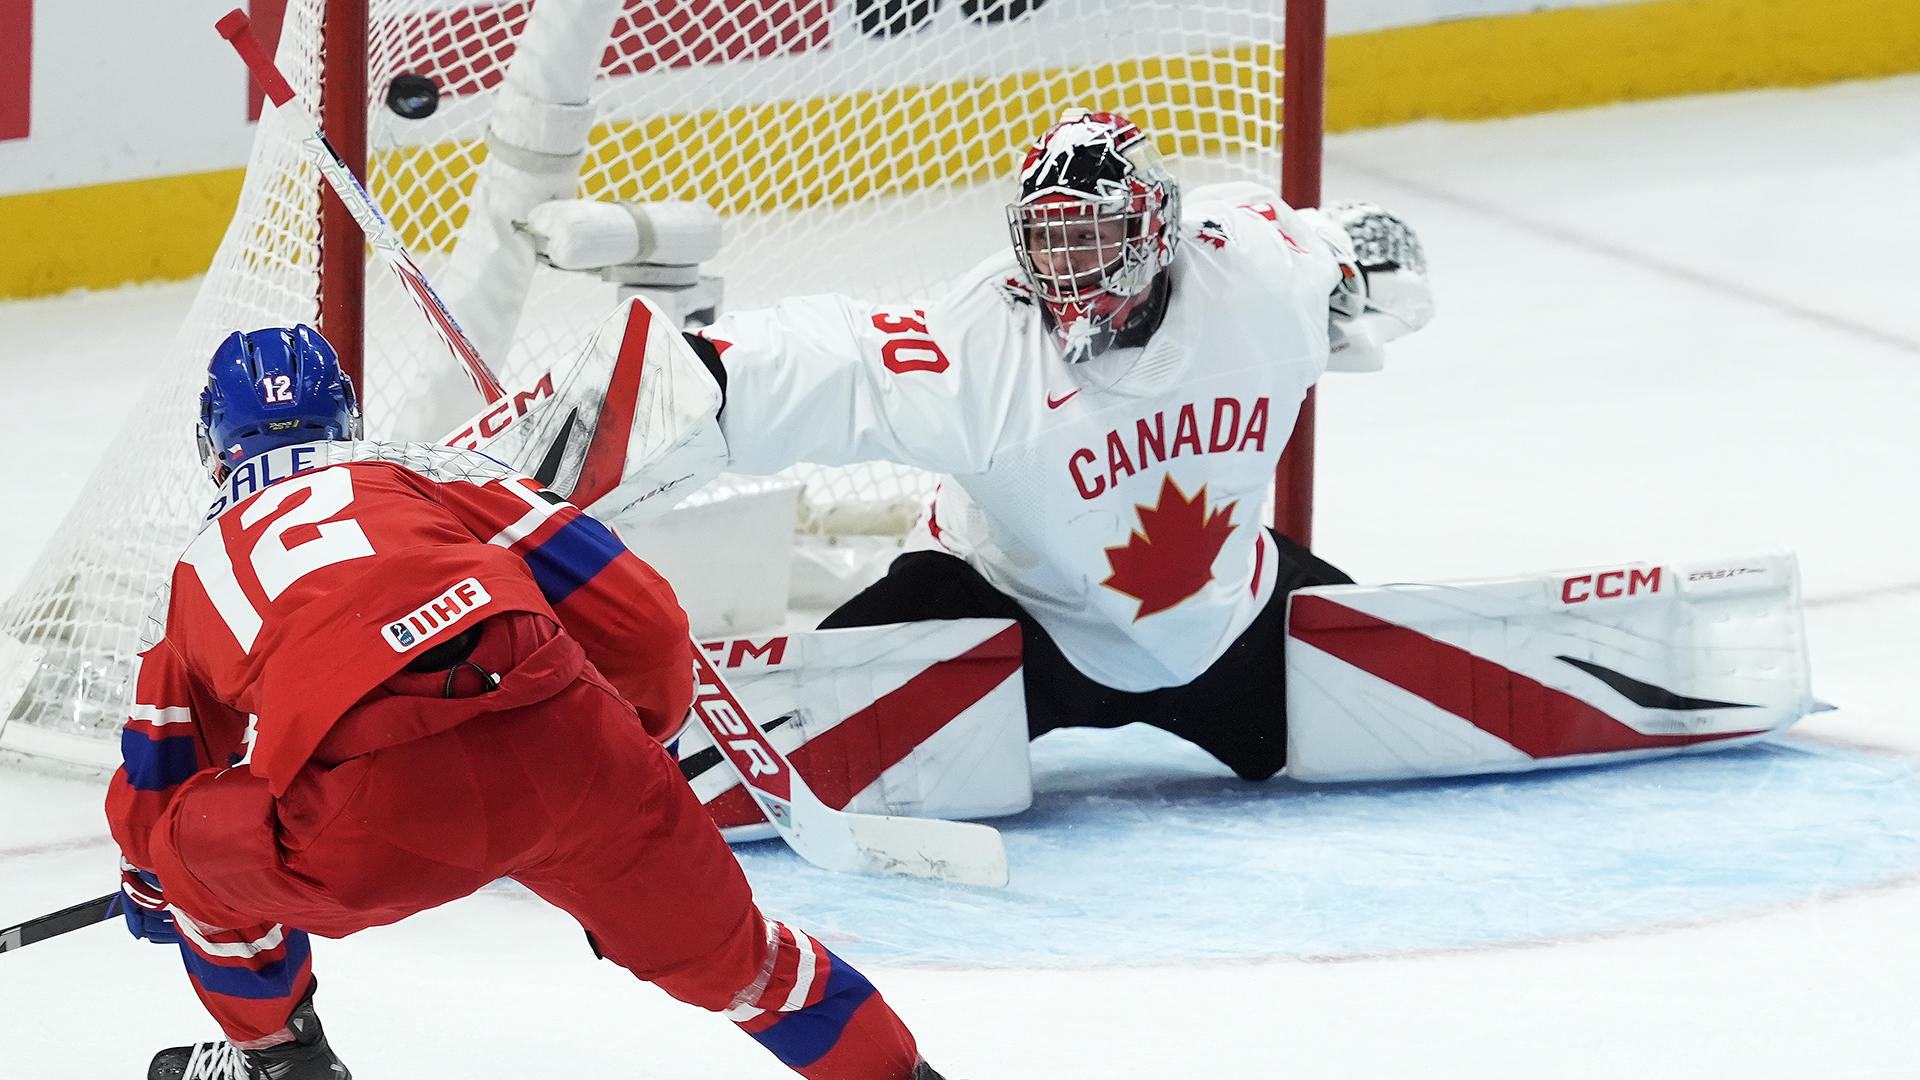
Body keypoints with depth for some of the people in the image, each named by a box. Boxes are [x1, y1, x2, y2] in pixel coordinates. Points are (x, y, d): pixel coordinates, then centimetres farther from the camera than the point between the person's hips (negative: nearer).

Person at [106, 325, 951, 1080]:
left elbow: (150, 788, 41)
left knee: (199, 842, 29)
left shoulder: (199, 572, 32)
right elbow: (643, 623, 21)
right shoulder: (422, 467, 28)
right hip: (556, 738, 1)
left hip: (368, 820, -1)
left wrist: (149, 893, 63)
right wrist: (637, 739, 42)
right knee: (719, 948, 22)